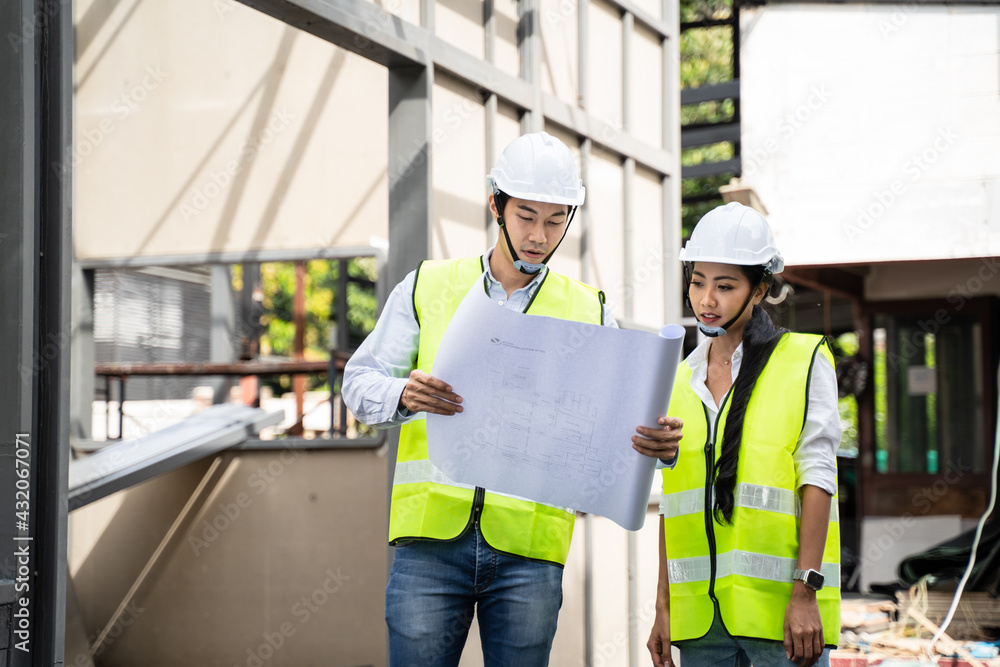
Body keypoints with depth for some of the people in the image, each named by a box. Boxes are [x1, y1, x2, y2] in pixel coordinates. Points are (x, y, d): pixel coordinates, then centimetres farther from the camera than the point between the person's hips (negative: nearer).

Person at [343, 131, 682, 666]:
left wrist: (656, 441, -16)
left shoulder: (589, 312, 13)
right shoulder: (428, 287, 10)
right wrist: (404, 396, -16)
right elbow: (361, 381, 7)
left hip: (529, 547, 1)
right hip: (431, 540, -1)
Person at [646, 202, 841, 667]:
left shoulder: (805, 362, 1)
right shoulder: (679, 380, 14)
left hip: (778, 608, -4)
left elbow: (816, 479, -5)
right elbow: (672, 502, 14)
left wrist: (805, 592, -13)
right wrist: (663, 607, 10)